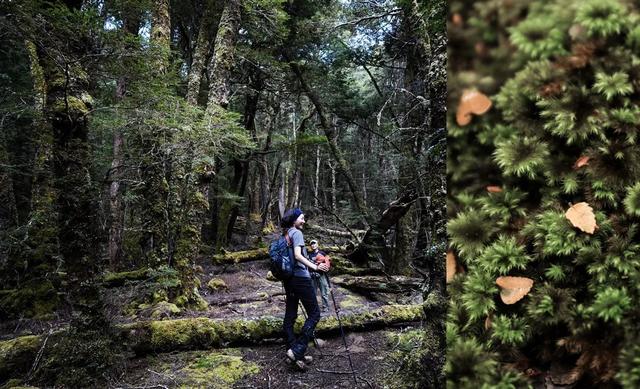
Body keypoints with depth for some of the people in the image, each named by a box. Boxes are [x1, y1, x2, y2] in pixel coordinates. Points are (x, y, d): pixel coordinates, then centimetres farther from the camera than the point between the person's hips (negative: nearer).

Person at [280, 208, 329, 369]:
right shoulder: (297, 233, -11)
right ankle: (297, 351, -10)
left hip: (289, 278, 9)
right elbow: (298, 255, -23)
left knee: (290, 315, 9)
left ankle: (292, 350, 14)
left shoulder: (285, 235, 14)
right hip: (301, 278, -9)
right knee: (314, 314, -3)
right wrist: (315, 267, -26)